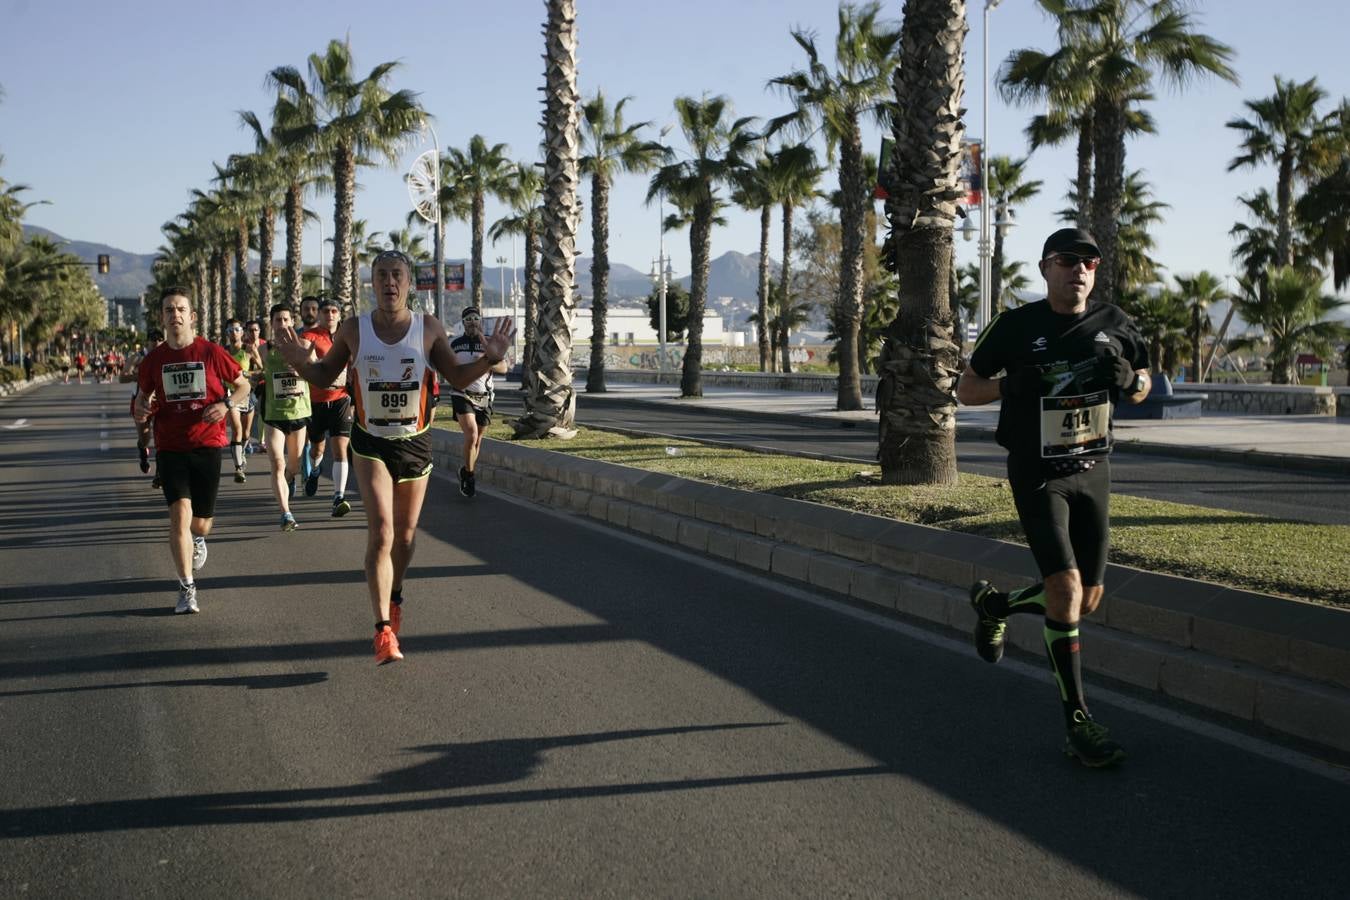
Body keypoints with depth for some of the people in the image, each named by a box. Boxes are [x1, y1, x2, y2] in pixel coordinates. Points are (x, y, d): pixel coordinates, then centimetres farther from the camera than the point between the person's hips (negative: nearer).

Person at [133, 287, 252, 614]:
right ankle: (187, 588, -6)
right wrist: (141, 409, -7)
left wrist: (226, 405, -12)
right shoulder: (154, 359, 2)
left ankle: (197, 540, 48)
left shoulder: (211, 352, -4)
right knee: (179, 513, -16)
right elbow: (143, 395, 17)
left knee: (200, 525, 7)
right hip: (170, 448, 1)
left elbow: (243, 384, 7)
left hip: (207, 446, -1)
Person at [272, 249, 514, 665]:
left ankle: (394, 596, 44)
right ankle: (384, 629, -13)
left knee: (405, 534, 15)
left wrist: (490, 358, -14)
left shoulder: (428, 329, -5)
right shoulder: (353, 329, -5)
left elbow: (458, 378, 3)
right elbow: (324, 376, 7)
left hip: (415, 443, 2)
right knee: (380, 533, -16)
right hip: (371, 444, -2)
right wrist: (300, 361, -14)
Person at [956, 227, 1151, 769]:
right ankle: (1077, 723, -10)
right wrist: (1013, 385, -18)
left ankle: (995, 605, 36)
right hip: (1037, 475, -5)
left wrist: (1127, 378, -10)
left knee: (1088, 600, 9)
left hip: (1093, 471, 5)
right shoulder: (1017, 326, -8)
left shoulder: (1113, 324, 2)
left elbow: (1141, 392, 14)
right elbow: (965, 390, 0)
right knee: (1065, 589, -18)